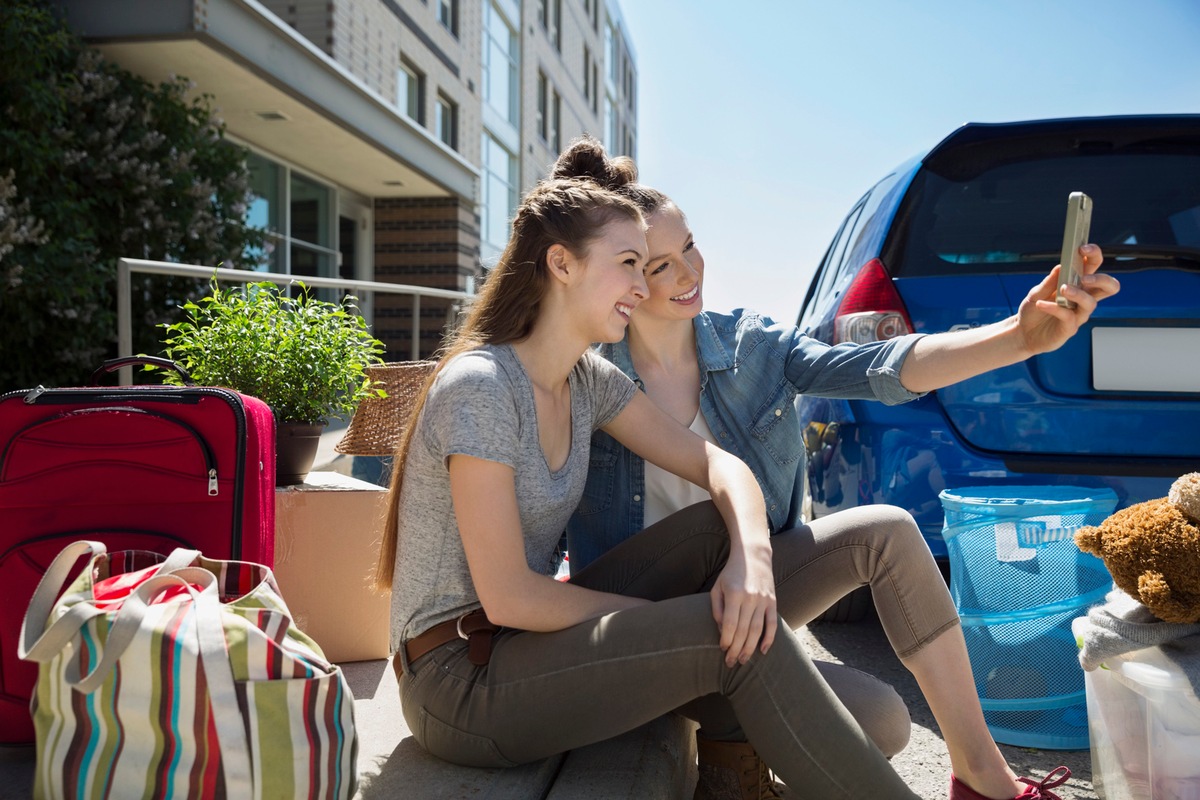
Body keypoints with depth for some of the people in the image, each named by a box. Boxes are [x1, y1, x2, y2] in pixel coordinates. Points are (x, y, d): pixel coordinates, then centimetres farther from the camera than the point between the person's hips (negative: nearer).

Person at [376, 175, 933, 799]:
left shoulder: (587, 379, 3)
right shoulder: (478, 388, -21)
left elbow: (718, 465, 1)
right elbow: (508, 597, -22)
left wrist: (752, 553, -20)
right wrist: (653, 618, -12)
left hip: (532, 641, 8)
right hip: (459, 683, -8)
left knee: (720, 529, -5)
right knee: (724, 635, -22)